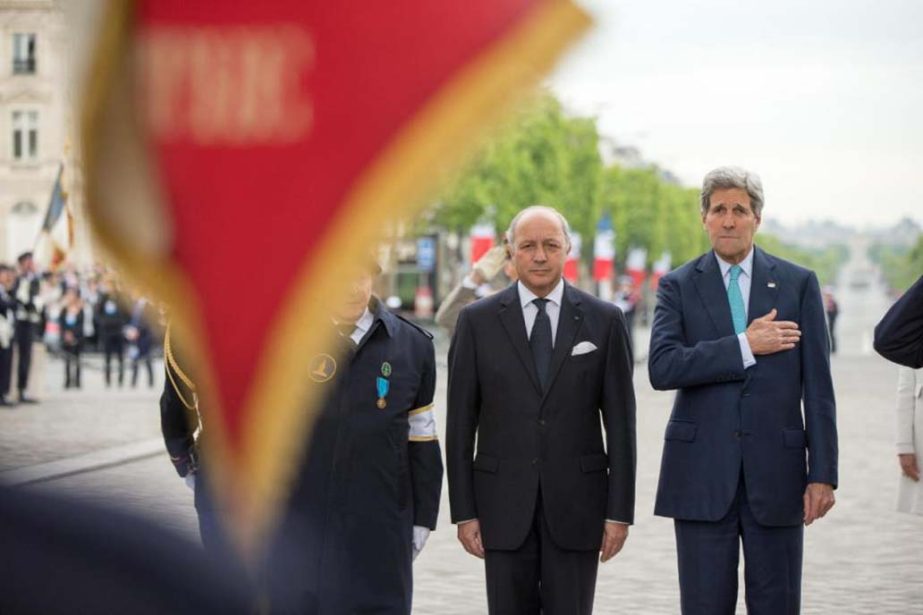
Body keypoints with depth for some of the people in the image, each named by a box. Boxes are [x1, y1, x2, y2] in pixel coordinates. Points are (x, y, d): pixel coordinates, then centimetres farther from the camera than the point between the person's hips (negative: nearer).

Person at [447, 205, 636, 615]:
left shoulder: (604, 320, 3)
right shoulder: (478, 321, 3)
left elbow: (620, 423, 3)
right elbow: (460, 423, 3)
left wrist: (620, 510, -2)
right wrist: (464, 510, -1)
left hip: (577, 503, 0)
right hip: (504, 503, 0)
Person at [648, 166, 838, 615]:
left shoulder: (799, 284, 6)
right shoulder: (678, 286, 5)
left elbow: (817, 387, 3)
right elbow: (661, 368, -11)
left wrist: (822, 474, -2)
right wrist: (744, 346, -15)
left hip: (775, 472, 0)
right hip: (702, 473, 0)